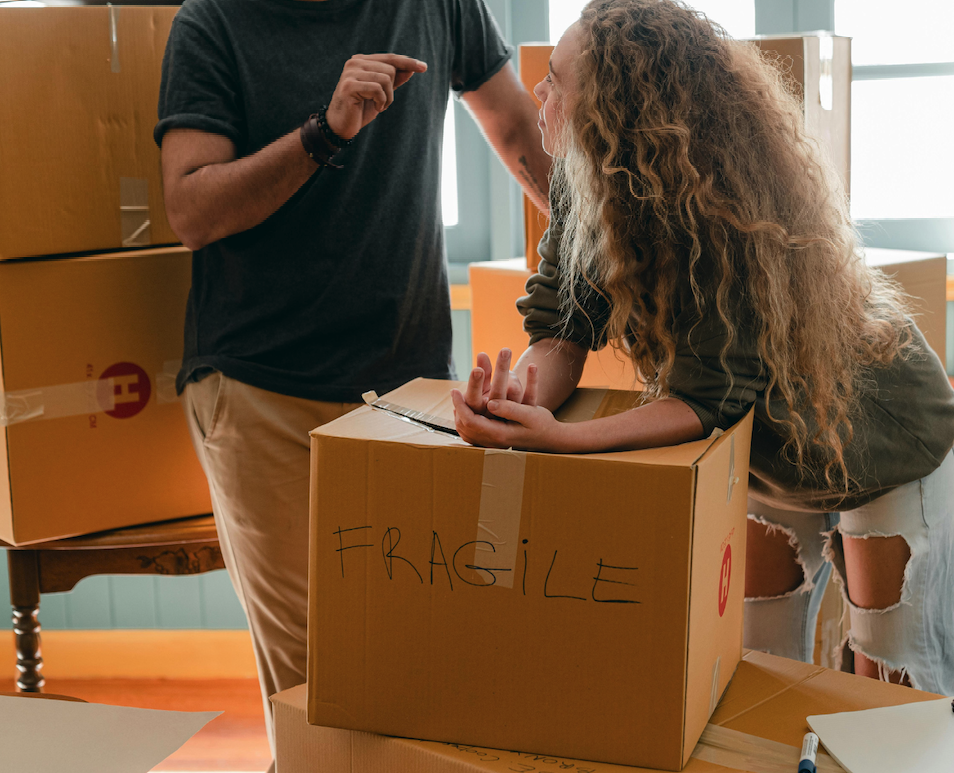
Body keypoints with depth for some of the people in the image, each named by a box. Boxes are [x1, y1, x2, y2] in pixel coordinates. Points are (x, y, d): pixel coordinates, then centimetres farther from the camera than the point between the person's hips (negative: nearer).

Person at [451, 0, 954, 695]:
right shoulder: (585, 187, -16)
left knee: (892, 689, 6)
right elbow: (562, 325, -17)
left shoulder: (723, 209, -39)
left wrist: (558, 439, -51)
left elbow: (711, 395, -39)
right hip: (768, 459, 7)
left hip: (885, 446, -6)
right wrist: (528, 390, -41)